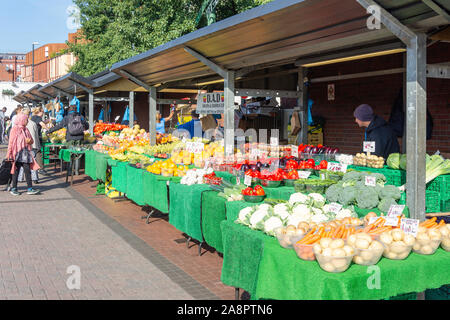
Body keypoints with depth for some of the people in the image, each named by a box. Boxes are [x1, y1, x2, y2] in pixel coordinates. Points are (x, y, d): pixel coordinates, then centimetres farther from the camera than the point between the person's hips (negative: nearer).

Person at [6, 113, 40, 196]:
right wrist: (9, 154, -12)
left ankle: (30, 188, 1)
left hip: (26, 153, 5)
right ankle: (14, 189, 12)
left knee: (27, 170, 0)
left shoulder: (26, 130, 12)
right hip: (17, 153, -5)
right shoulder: (15, 129, -6)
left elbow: (31, 141, 19)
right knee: (16, 171, 2)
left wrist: (30, 141, -5)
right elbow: (11, 142, -8)